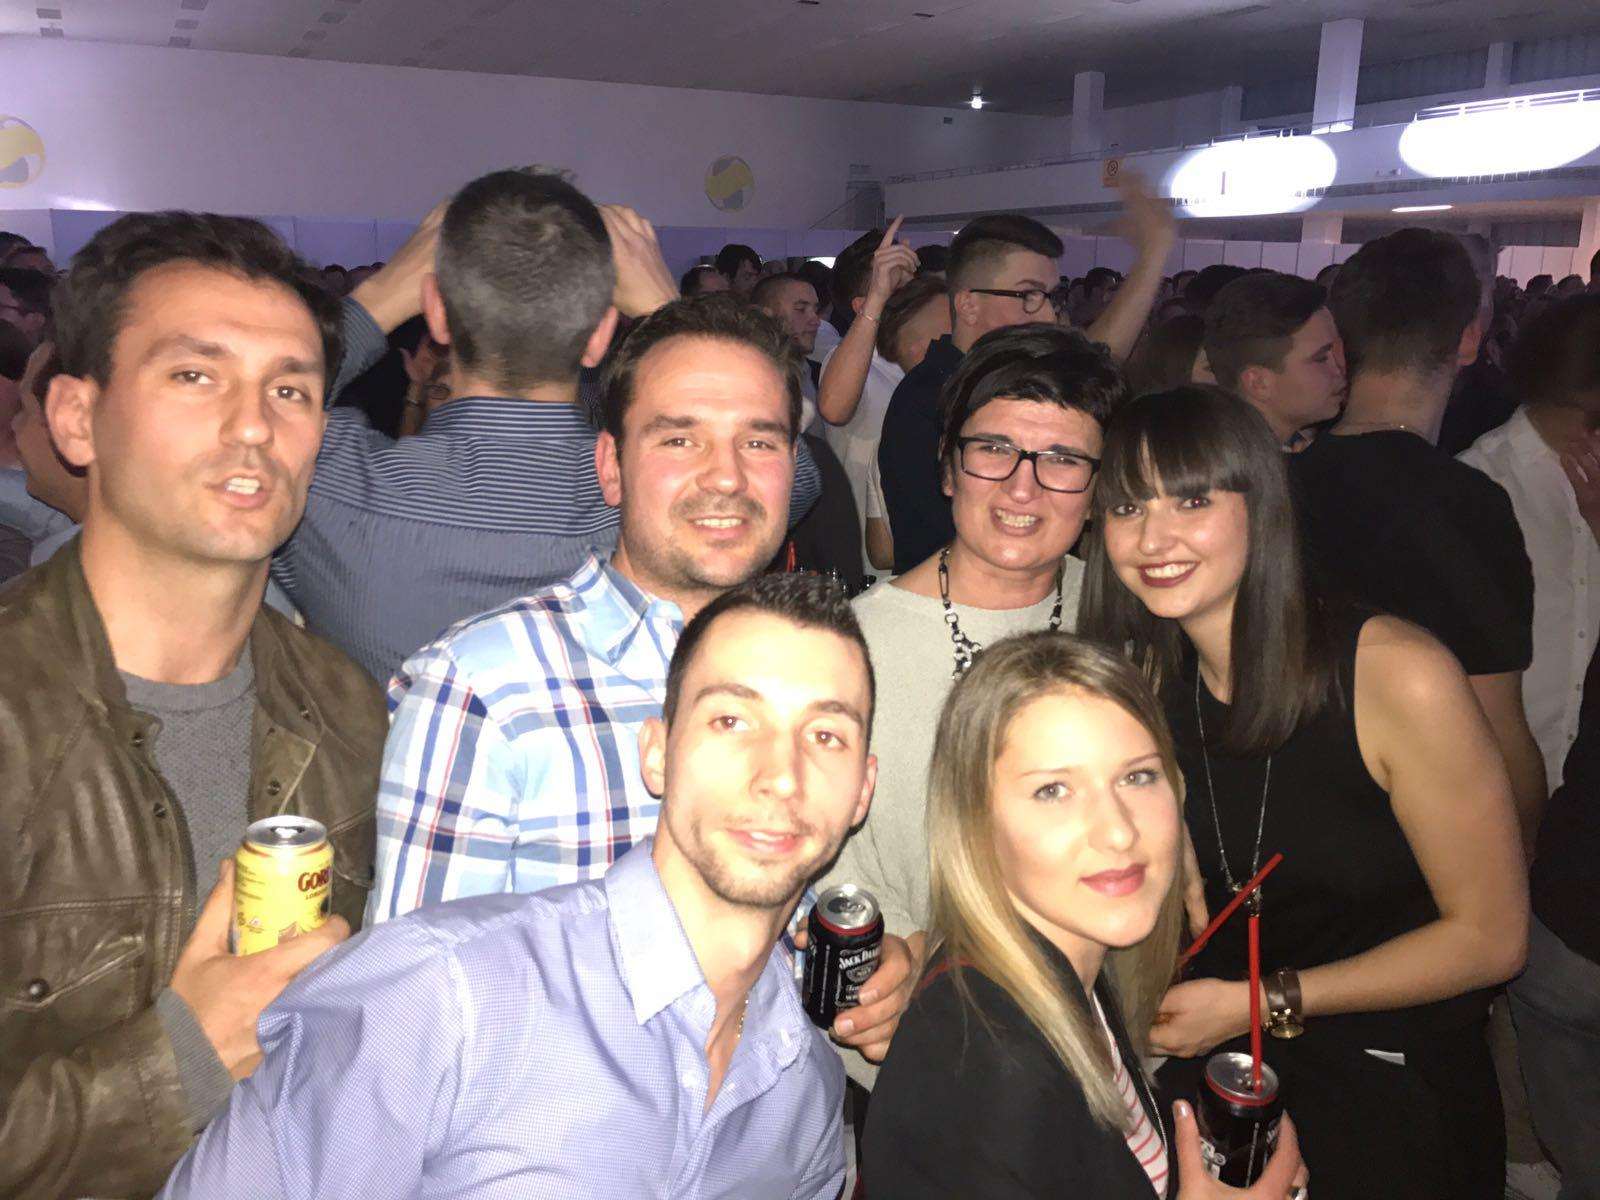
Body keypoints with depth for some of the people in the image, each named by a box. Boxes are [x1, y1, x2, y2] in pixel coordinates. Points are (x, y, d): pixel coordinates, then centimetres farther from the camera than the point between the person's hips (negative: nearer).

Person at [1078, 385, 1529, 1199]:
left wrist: (1264, 1002, -18)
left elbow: (1489, 938, -15)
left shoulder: (1398, 675, -23)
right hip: (1219, 1081, 4)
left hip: (1399, 1098, -4)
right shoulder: (1148, 682, -8)